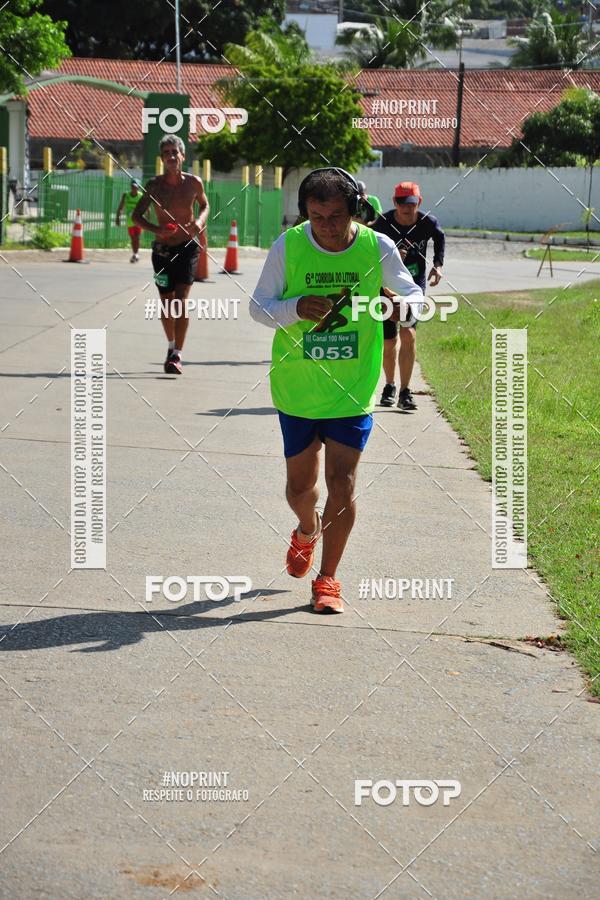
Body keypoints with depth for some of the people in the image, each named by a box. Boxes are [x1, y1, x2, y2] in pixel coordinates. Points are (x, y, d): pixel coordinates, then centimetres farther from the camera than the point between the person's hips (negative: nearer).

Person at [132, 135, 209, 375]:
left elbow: (204, 205, 14)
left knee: (181, 301, -15)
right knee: (166, 303, 12)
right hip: (162, 249, 2)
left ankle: (177, 356, -15)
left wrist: (200, 220, -8)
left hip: (187, 248, -2)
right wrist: (155, 229, -20)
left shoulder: (194, 183, -6)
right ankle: (171, 346, 37)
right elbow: (136, 215, -1)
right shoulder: (155, 185, -7)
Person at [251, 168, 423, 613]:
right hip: (297, 387, 1)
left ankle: (328, 578, 10)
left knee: (342, 487, -8)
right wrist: (295, 308, -25)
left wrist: (405, 305, -22)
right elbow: (258, 306, -4)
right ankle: (307, 532, 48)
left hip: (354, 388, -1)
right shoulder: (288, 246, -9)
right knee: (300, 486, 12)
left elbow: (412, 292, 3)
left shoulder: (377, 247, -8)